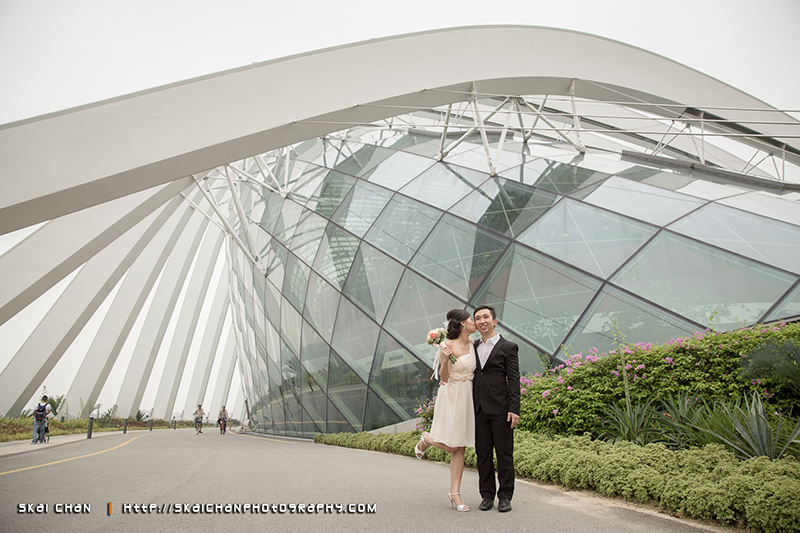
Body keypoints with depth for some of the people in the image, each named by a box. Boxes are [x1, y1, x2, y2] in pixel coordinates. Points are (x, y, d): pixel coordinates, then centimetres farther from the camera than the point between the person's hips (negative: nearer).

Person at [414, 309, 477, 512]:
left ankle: (455, 493, 11)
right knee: (451, 447, -6)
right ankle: (427, 439, 25)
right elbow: (444, 378, -13)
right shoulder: (448, 346, -12)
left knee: (460, 448, 5)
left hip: (467, 398, 6)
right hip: (451, 397, -6)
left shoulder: (472, 343, 7)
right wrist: (445, 360, -30)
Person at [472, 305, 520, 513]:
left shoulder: (508, 347, 1)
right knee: (483, 453, 8)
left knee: (504, 453, 2)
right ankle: (487, 495, 19)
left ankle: (505, 496, 13)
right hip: (479, 409, 4)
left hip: (500, 409, -4)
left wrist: (514, 409, -11)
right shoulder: (473, 347, 14)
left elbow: (514, 380, -4)